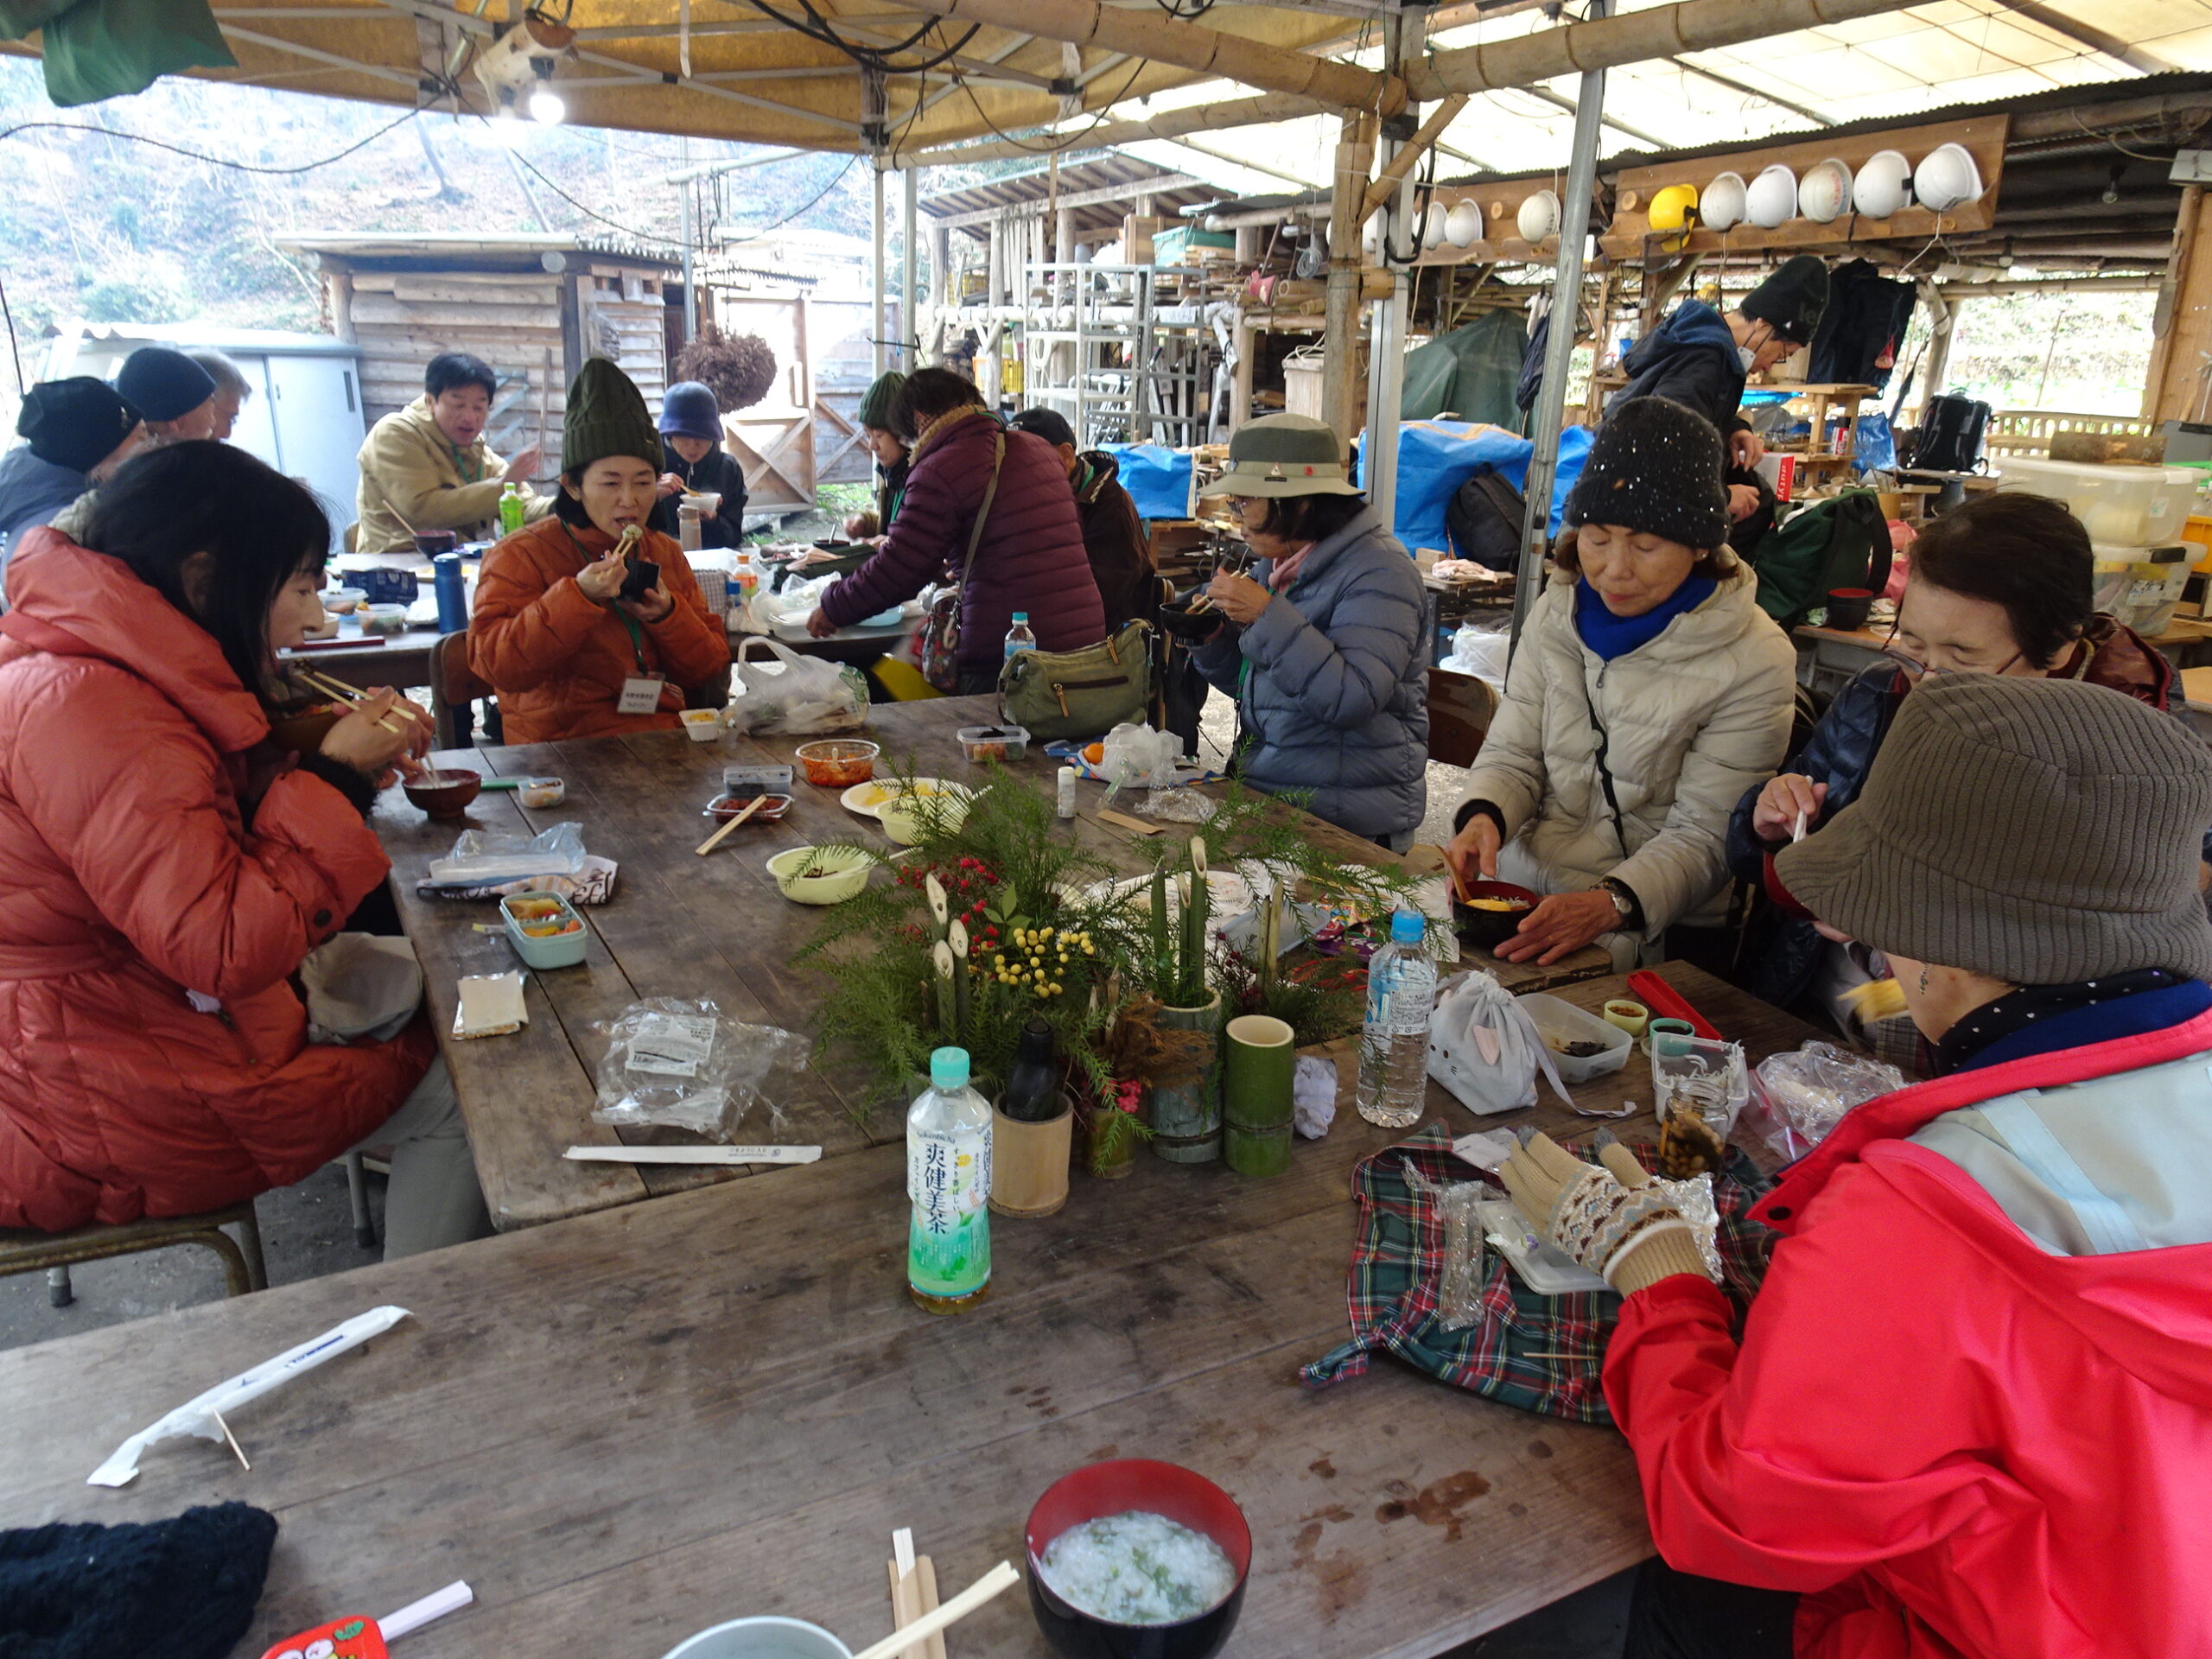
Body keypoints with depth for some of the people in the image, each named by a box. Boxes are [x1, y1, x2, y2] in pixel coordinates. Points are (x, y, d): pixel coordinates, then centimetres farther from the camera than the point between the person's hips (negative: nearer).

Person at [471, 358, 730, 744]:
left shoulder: (667, 555, 17)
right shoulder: (522, 555, 3)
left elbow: (711, 669, 16)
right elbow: (495, 666, -9)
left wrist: (667, 615, -3)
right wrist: (578, 596, -17)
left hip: (667, 741, 4)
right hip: (566, 752, -4)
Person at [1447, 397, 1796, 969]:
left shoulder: (1754, 663, -9)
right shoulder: (1557, 612, 6)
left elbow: (1703, 836, -11)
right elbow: (1512, 754, 7)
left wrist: (1613, 904, -29)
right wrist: (1483, 816, -15)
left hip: (1662, 932, -4)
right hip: (1524, 894, 5)